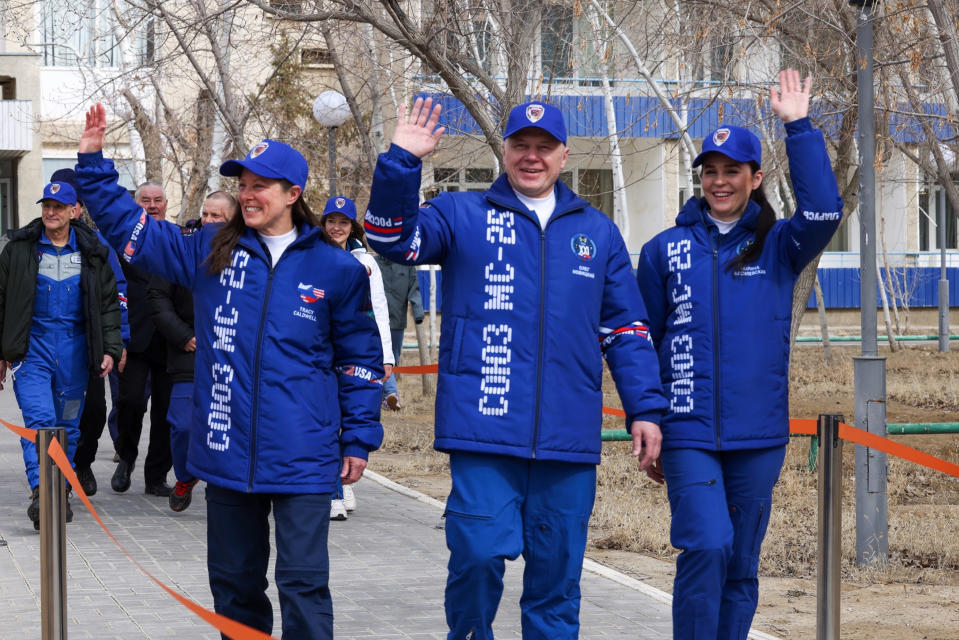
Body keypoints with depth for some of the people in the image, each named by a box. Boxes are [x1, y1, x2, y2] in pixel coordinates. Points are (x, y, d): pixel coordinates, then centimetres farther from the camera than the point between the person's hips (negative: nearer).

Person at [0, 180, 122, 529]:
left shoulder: (91, 252, 7)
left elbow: (108, 304, 11)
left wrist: (110, 349, 1)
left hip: (75, 348, 2)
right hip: (33, 346, -2)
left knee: (68, 424, 8)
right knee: (39, 419, -16)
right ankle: (40, 492, -24)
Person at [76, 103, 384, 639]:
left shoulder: (335, 268, 0)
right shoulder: (210, 252, 6)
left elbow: (360, 358, 6)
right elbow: (132, 228, 10)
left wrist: (359, 439, 4)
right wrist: (94, 163, 2)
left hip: (303, 460, -3)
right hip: (228, 453, 4)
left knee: (303, 582, -6)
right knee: (233, 580, 14)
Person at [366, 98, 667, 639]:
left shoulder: (598, 233, 15)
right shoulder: (462, 217, 8)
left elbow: (627, 330, 17)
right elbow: (393, 237, -7)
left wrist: (645, 409, 11)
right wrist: (401, 162, -20)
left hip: (568, 441, 3)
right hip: (483, 431, -3)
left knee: (557, 573, 7)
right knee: (479, 552, -14)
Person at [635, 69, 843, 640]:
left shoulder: (778, 247, 6)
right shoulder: (667, 250, 6)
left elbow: (824, 212, -15)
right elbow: (642, 342, 10)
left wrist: (799, 126, -15)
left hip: (759, 436, 2)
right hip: (689, 433, -1)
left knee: (741, 563, 7)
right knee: (707, 545, -18)